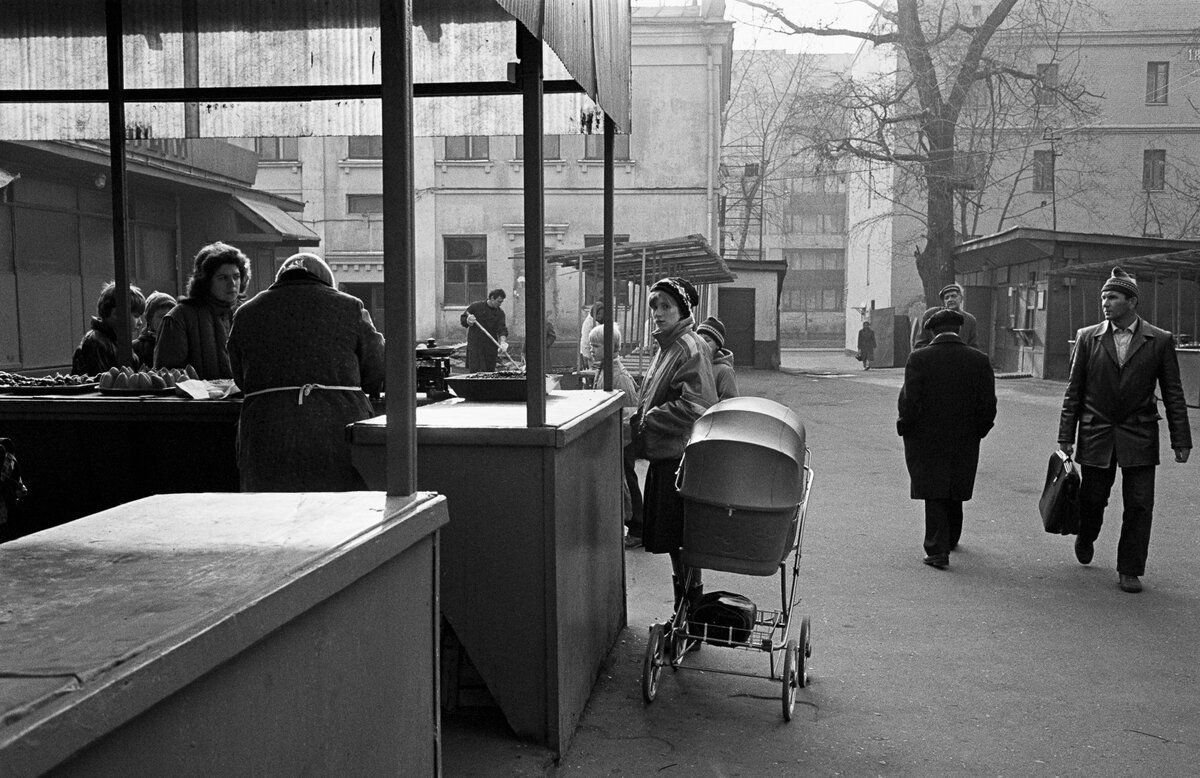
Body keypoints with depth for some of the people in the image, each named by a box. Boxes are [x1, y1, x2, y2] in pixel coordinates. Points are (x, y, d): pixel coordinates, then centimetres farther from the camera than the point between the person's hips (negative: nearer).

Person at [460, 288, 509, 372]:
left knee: (489, 371, 4)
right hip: (475, 343, -3)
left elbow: (502, 329, -8)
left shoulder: (500, 312, 4)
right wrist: (468, 321, -19)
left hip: (491, 346, 3)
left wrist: (503, 342, -26)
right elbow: (462, 319, 5)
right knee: (474, 370, -8)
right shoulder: (476, 306, -2)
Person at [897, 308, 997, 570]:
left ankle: (937, 550, 2)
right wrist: (978, 430, 10)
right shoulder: (979, 361, -4)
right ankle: (950, 540, 38)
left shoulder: (918, 359, -12)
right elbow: (989, 405, -3)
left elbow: (909, 402, -14)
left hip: (927, 440, -3)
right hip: (965, 441, 3)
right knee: (955, 494, 21)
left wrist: (907, 428, 0)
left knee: (934, 496, 6)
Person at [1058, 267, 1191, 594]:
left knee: (1139, 506, 0)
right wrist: (1066, 435, 1)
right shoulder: (1087, 338, 2)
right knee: (1092, 499, 8)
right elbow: (1074, 391, 4)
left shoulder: (1160, 341, -1)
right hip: (1096, 435, 1)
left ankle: (1129, 571, 12)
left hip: (1139, 436, -1)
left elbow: (1173, 394, 2)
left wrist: (1181, 441, -1)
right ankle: (1085, 539, 39)